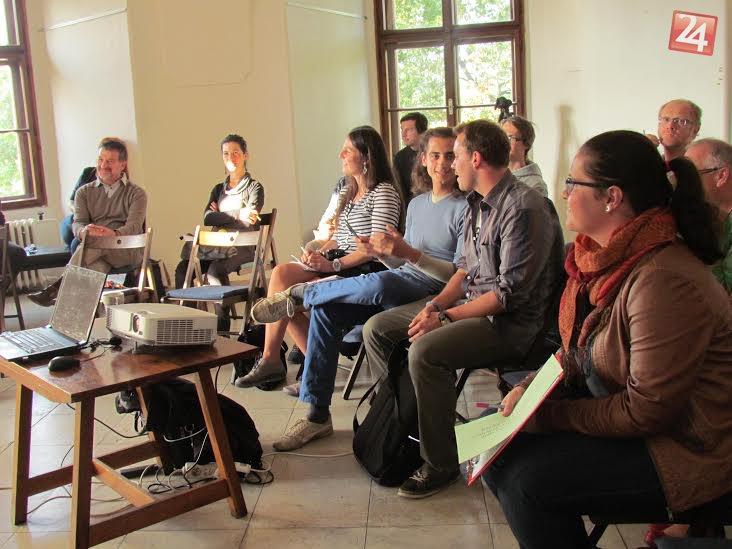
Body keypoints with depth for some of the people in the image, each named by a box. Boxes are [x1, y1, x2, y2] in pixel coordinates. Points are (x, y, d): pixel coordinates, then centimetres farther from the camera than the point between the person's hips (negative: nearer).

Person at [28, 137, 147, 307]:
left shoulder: (136, 193, 12)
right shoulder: (84, 192, 20)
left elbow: (134, 226, -6)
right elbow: (78, 223, 4)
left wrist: (114, 234, -31)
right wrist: (84, 231, -25)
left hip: (128, 250, -1)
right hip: (95, 249, 2)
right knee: (96, 267, -38)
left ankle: (56, 288, -41)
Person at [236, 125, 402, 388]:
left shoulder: (384, 192, -7)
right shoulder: (347, 192, 22)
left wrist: (334, 264, -19)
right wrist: (318, 254, 1)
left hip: (365, 269, -8)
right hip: (337, 263, 8)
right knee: (281, 272, -16)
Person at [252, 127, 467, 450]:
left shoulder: (464, 208, -5)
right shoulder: (417, 203, 18)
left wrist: (409, 252, -21)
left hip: (438, 290, -7)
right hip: (402, 283, 7)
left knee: (378, 284, -38)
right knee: (325, 310, -15)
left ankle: (301, 294, -9)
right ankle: (317, 415, -9)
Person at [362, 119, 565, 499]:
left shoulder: (524, 209, -19)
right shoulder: (477, 203, 11)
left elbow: (510, 293, -22)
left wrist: (445, 318, -20)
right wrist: (436, 304, -2)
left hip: (512, 322, -10)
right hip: (468, 303, 10)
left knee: (425, 351, -33)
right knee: (377, 329, 4)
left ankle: (440, 465, -17)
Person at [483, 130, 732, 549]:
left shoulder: (664, 283, -30)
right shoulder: (606, 256, 0)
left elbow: (646, 411, -25)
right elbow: (578, 352, 11)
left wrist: (549, 416, -18)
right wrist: (530, 389, -5)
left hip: (684, 449, -9)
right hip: (622, 407, 9)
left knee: (526, 480, -18)